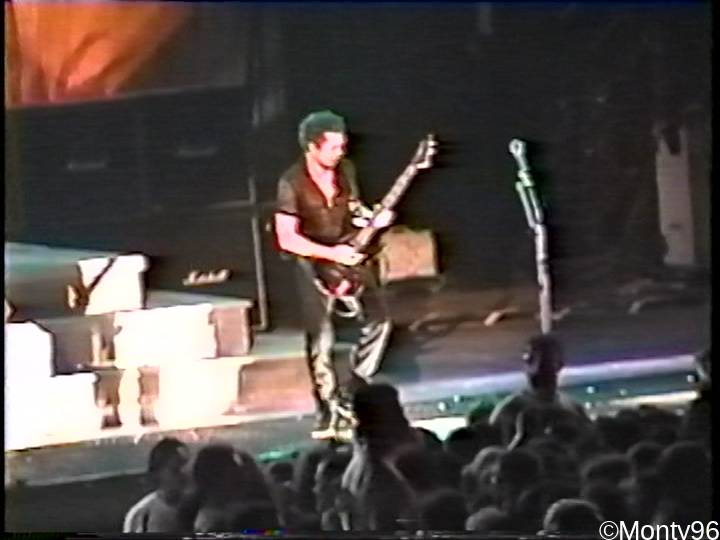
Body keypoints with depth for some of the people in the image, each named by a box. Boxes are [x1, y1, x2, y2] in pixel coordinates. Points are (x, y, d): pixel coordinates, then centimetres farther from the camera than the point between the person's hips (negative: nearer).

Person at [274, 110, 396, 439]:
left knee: (378, 321, -1)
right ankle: (330, 412, 5)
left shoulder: (345, 170, 0)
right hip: (314, 264, -5)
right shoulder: (292, 183, -17)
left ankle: (351, 394, 11)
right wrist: (332, 254, -22)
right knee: (321, 341, -6)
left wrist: (373, 220, -5)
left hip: (349, 257, 5)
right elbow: (287, 239, -18)